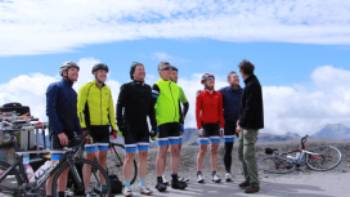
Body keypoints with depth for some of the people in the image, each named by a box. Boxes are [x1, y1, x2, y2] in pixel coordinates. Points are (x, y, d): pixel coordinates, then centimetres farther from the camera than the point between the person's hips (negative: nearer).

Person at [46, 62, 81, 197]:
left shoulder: (73, 93, 17)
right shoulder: (54, 87, -4)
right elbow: (50, 111, -14)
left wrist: (80, 133, 8)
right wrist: (59, 131, -22)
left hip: (70, 132, 7)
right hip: (58, 132, -7)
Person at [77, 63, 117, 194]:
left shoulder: (107, 89, 12)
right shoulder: (86, 88, -5)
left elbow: (111, 109, 16)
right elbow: (80, 108, -9)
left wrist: (114, 126, 12)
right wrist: (83, 127, -15)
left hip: (104, 127, 5)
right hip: (90, 127, -5)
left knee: (103, 157, 10)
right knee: (90, 157, -3)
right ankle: (86, 189, 4)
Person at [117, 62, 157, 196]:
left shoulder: (147, 88, 12)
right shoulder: (126, 87, -3)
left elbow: (151, 108, 14)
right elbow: (120, 106, -7)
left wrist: (154, 125, 9)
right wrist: (120, 124, -15)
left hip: (143, 127, 5)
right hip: (130, 128, -5)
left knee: (144, 155, 5)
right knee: (130, 156, -3)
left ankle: (142, 185, 14)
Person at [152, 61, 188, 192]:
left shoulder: (176, 87, 15)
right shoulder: (157, 86, -6)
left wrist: (181, 120, 16)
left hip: (175, 123, 6)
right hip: (163, 123, -6)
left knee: (176, 150, 7)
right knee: (163, 151, -3)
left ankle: (175, 179, 15)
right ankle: (159, 181, 5)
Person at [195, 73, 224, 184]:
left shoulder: (218, 95, 5)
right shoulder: (200, 95, -4)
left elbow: (220, 111, 6)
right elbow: (197, 112, -5)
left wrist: (221, 126, 2)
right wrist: (199, 127, -11)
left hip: (215, 125, 3)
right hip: (205, 125, -3)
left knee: (215, 150, 5)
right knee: (202, 150, 2)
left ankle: (214, 174, 11)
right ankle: (199, 174, 9)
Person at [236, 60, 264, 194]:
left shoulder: (252, 85, -17)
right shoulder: (251, 83, 13)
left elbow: (250, 107, -22)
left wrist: (241, 123, -19)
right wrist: (241, 120, 15)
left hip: (250, 125, -10)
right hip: (246, 124, 10)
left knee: (248, 154, -7)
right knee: (242, 152, 16)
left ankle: (254, 184, 1)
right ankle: (248, 179, 26)